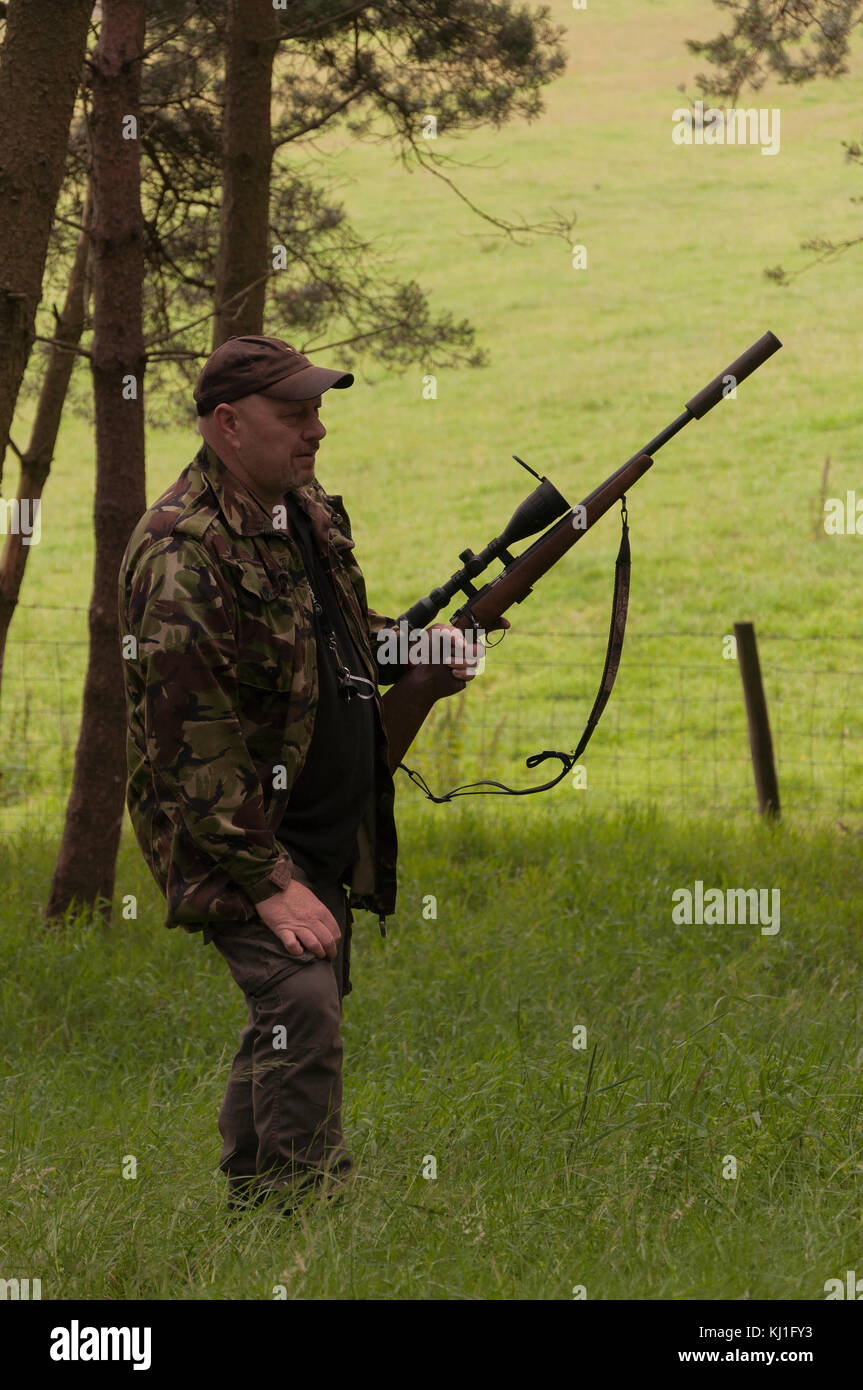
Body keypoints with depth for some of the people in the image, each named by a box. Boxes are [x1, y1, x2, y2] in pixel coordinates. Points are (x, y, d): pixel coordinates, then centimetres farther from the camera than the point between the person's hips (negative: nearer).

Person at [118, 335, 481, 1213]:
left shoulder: (307, 511, 7)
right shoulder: (182, 555, -22)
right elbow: (190, 744, -25)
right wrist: (267, 884, -26)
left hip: (324, 834, 9)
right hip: (231, 833, -9)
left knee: (293, 1022, 14)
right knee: (300, 1004, -22)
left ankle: (248, 1212, 26)